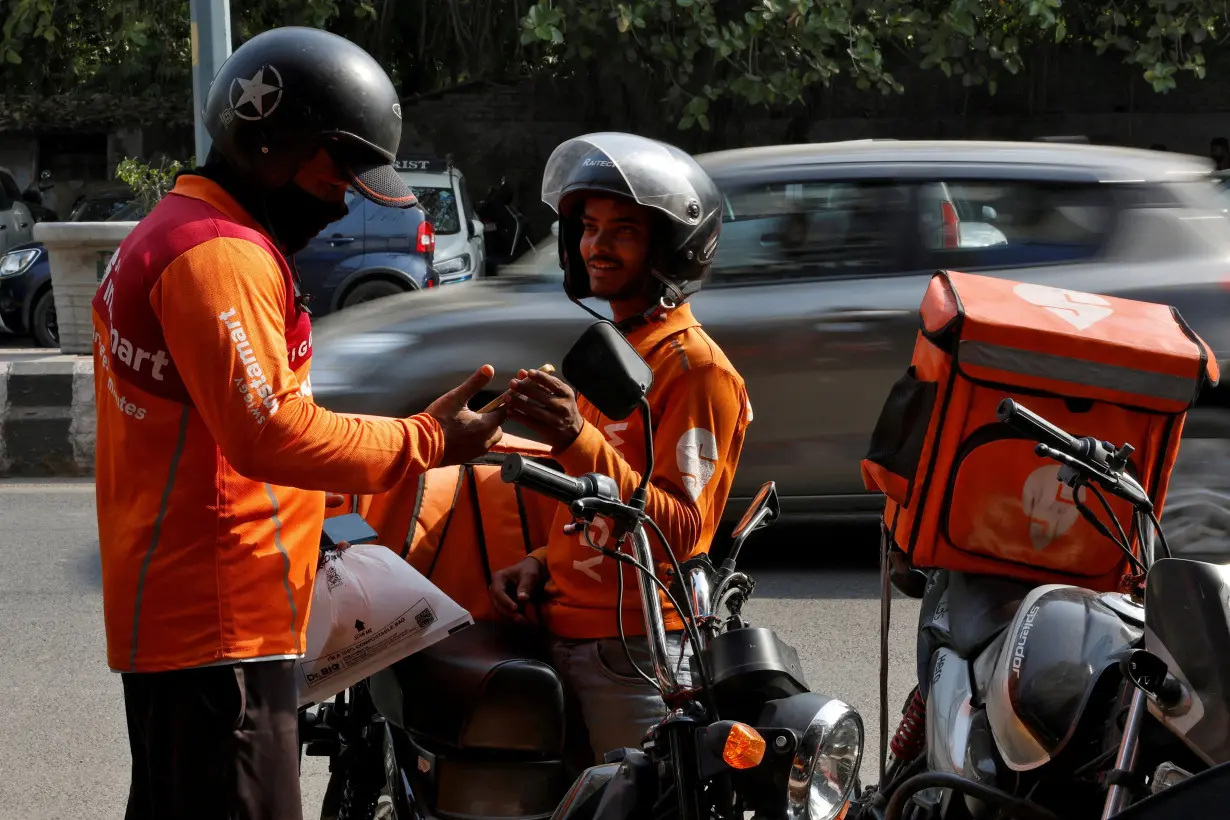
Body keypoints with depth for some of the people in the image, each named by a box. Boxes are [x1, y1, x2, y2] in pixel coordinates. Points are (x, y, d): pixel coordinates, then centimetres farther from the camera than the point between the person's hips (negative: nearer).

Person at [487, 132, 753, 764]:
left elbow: (679, 528, -19)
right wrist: (541, 565, 9)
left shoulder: (695, 365, -11)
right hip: (565, 633, 8)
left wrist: (578, 441, -28)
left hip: (636, 647, -8)